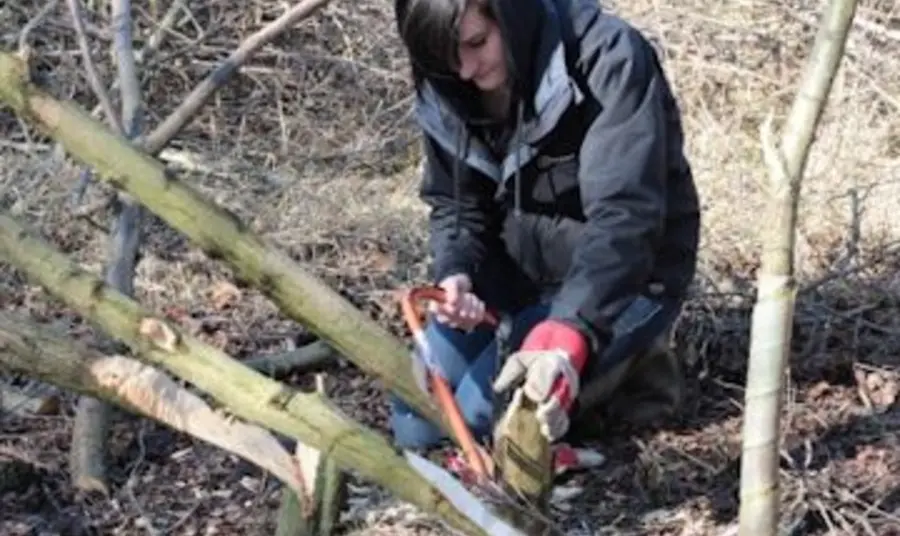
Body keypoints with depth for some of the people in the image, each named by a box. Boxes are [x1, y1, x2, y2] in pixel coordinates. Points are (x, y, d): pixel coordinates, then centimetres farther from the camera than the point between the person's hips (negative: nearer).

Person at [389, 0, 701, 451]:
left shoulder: (609, 60, -27)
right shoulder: (447, 90, -8)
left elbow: (622, 216, -34)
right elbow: (454, 204, 2)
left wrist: (568, 337, -47)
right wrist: (455, 275, -22)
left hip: (626, 277, -6)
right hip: (518, 270, 7)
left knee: (480, 421, -21)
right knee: (414, 425, 1)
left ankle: (624, 365, 3)